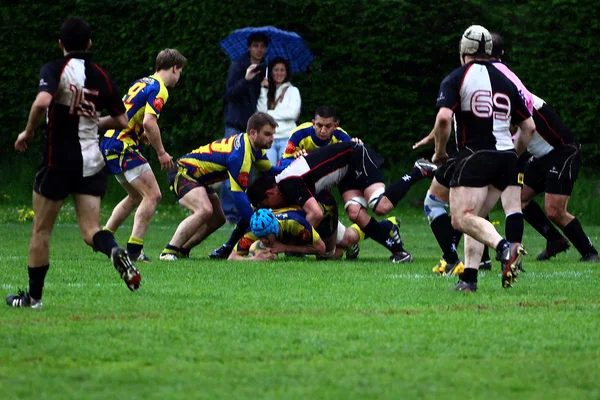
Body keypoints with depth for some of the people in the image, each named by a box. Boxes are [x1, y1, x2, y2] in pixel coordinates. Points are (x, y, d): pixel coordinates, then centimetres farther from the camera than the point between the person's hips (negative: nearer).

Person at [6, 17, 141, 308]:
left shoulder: (55, 69, -9)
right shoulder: (100, 76, 5)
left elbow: (42, 101, -27)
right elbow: (122, 120, 8)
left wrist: (28, 132, -12)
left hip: (59, 160, -4)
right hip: (91, 161, 4)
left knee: (41, 230, 9)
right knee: (90, 231, 1)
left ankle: (33, 295, 14)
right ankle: (116, 252, -31)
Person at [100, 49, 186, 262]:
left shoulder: (142, 83, 16)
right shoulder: (158, 89, -13)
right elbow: (149, 122, -24)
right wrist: (161, 152, -15)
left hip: (109, 143, 10)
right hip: (123, 147, -10)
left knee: (136, 196, 22)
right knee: (153, 195, -10)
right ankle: (134, 249, -16)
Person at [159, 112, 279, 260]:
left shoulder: (256, 148, 0)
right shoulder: (240, 155, -30)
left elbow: (269, 171, 14)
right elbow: (238, 195, -30)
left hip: (199, 178, 11)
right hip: (183, 172, -11)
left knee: (217, 219, 14)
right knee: (204, 210, -32)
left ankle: (181, 250, 20)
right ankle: (168, 252, -29)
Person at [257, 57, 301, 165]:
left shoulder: (292, 90, 7)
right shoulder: (266, 91, 15)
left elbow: (293, 113, -6)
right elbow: (260, 111, 0)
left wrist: (269, 114, -1)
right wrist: (264, 90, -2)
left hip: (287, 138, -2)